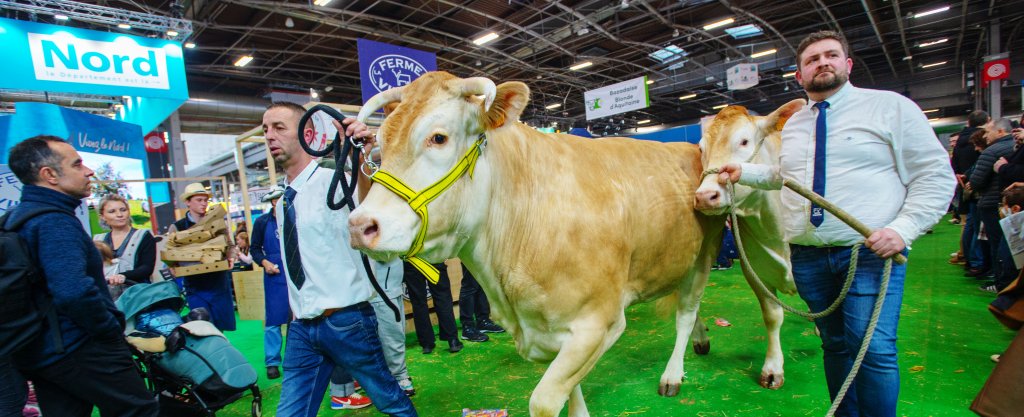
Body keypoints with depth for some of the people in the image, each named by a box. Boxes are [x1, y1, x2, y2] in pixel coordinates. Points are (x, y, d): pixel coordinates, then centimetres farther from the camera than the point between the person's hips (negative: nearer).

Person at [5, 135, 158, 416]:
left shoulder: (17, 217, 10)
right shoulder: (55, 222, -21)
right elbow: (74, 292, -34)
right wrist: (112, 330, -19)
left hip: (36, 352, 10)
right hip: (78, 350, -10)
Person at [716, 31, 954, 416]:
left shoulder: (891, 107, 0)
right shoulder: (792, 124, 15)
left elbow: (936, 175, -3)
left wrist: (904, 228, -17)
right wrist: (744, 172, 14)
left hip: (871, 251, -4)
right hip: (807, 257, 5)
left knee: (873, 348, -14)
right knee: (835, 345, 14)